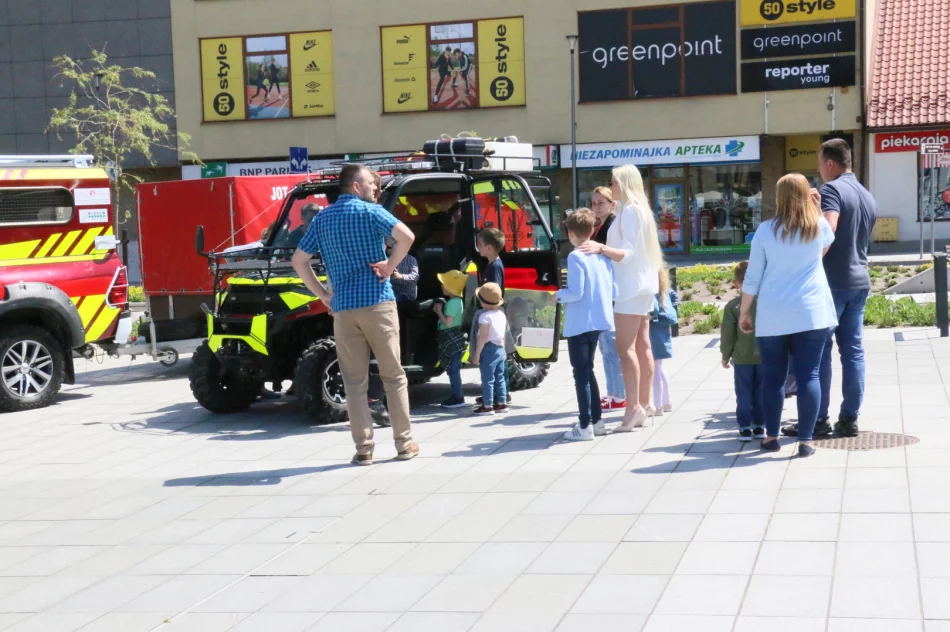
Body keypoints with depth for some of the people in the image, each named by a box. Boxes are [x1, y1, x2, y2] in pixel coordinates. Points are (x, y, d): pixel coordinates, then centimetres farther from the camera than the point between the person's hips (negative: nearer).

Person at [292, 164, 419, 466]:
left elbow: (299, 261, 11)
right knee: (394, 375, 8)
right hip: (377, 301, -3)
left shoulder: (322, 218, 11)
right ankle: (404, 443, 11)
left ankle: (364, 449, 5)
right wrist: (390, 266, -6)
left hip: (343, 307, 3)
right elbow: (406, 236, -19)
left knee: (354, 381, 7)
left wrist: (322, 295, 12)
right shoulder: (370, 211, -3)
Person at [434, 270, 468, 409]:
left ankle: (458, 398, -5)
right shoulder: (456, 301, 14)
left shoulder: (452, 303, -18)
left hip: (452, 340, -10)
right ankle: (456, 396, 19)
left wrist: (439, 311, -10)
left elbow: (448, 323, -22)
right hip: (452, 340, 10)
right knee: (454, 370, 14)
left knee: (453, 370, -7)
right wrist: (440, 311, 7)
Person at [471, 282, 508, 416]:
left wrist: (476, 355, -16)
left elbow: (483, 337, -19)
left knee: (487, 379, -5)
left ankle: (487, 406, -4)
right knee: (499, 378, 14)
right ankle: (501, 404, 19)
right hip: (500, 350, 8)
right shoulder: (501, 314, 10)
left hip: (488, 349, -8)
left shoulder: (485, 316, -15)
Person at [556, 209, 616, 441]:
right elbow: (613, 290, 8)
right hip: (599, 321, 7)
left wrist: (558, 295, -2)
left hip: (579, 324, -7)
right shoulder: (602, 255, 6)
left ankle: (585, 426, 0)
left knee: (581, 374, -1)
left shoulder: (576, 257, -15)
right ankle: (596, 420, 22)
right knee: (588, 371, 19)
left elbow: (575, 292, -20)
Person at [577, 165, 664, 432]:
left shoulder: (630, 211, -15)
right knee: (642, 346, 11)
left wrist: (602, 248, -33)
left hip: (632, 287, -10)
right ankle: (644, 404, 15)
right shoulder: (638, 210, 15)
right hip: (641, 285, 10)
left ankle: (633, 408, -16)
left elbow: (628, 253, -21)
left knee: (625, 347, -13)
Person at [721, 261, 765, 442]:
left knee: (744, 393, 5)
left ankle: (745, 428, 4)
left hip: (742, 358, -2)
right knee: (760, 392, 11)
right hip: (764, 355, 2)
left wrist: (725, 356, 7)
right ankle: (759, 426, 14)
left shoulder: (732, 305, -8)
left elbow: (728, 335, -5)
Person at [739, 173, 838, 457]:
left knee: (773, 376, 10)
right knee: (808, 375, 1)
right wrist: (817, 209, 21)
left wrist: (744, 311, 11)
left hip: (773, 315, 0)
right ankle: (806, 440, -1)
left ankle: (771, 436, 17)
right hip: (811, 313, 0)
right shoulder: (820, 227, 1)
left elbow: (753, 277, 0)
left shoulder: (766, 230, -2)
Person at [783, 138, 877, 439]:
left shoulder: (831, 191, -12)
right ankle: (849, 418, 10)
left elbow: (827, 232, -27)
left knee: (819, 350, -1)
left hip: (831, 282, -8)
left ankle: (818, 419, 2)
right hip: (859, 281, 8)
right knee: (853, 350, 8)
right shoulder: (868, 196, 15)